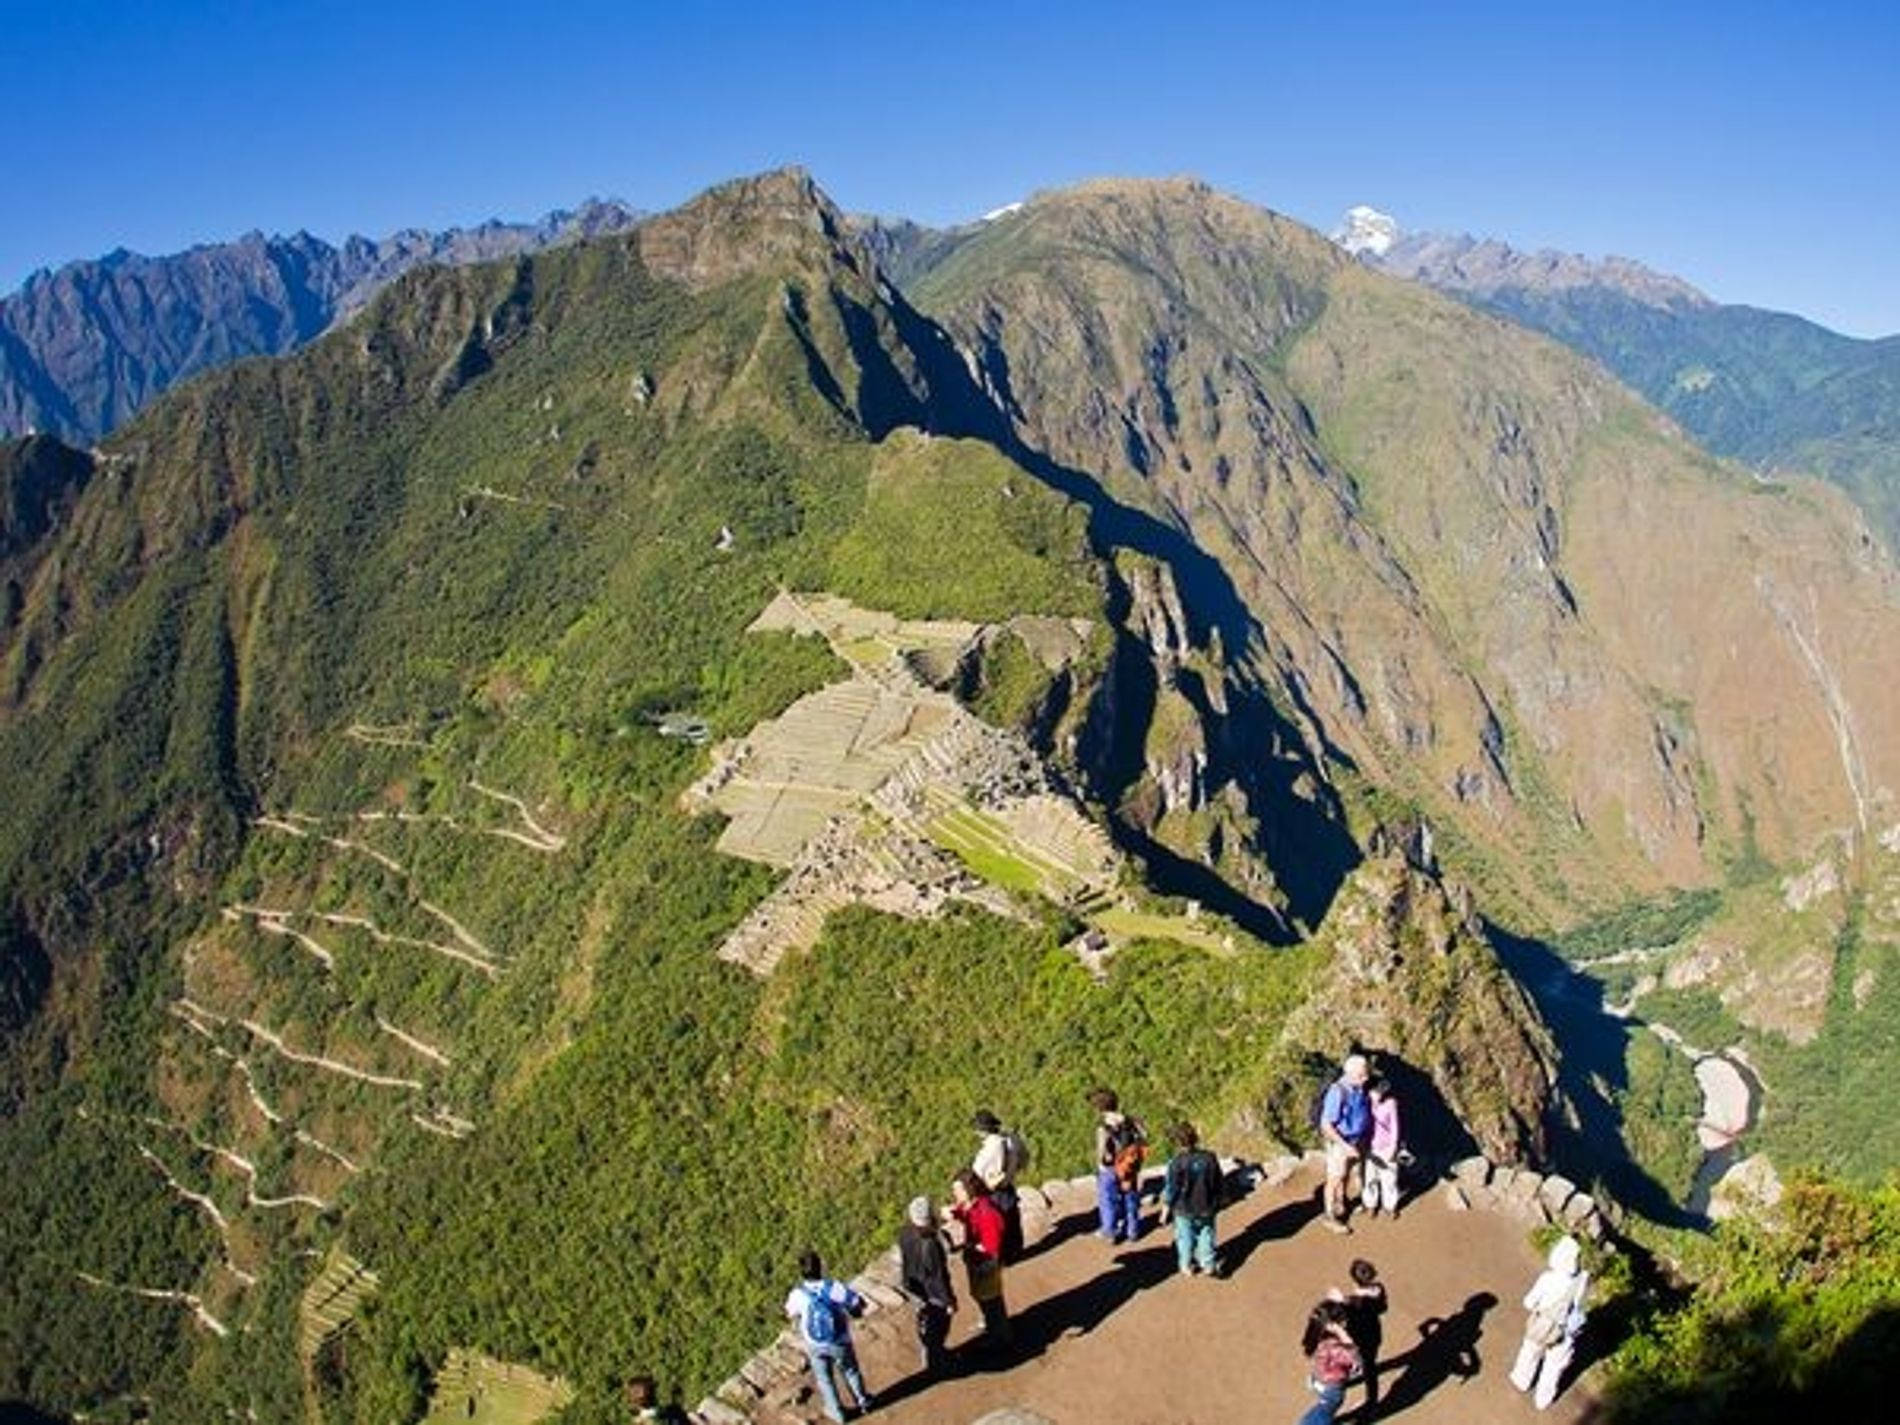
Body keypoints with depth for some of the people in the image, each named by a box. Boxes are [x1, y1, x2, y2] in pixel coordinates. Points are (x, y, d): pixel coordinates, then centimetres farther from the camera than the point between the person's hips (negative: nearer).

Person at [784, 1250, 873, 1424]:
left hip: (815, 1345, 0)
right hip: (839, 1342, 0)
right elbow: (859, 1304, -18)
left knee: (824, 1378, 27)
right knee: (849, 1371, 28)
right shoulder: (834, 1287, -29)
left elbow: (791, 1314, -4)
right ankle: (862, 1401, 48)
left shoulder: (798, 1294, -25)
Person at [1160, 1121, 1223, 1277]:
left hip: (1184, 1210, -2)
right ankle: (1208, 1266, 27)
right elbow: (1218, 1184, 2)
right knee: (1206, 1236, 20)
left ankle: (1186, 1266, 33)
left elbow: (1170, 1189, -16)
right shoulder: (1210, 1158, -10)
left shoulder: (1177, 1162, -23)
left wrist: (1165, 1211, -3)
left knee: (1185, 1237, 17)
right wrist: (1216, 1204, 18)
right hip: (1206, 1208, 2)